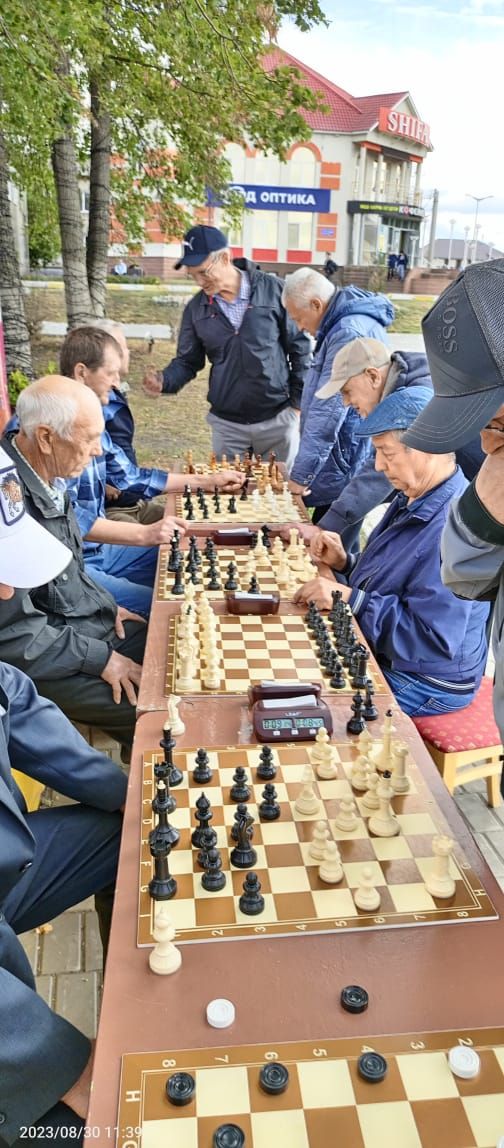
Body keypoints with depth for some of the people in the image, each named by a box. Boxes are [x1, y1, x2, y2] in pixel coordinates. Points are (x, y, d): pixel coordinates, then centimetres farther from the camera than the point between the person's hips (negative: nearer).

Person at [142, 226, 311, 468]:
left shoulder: (272, 290, -6)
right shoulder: (196, 308, 2)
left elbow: (299, 347, -1)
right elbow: (187, 362, 9)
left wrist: (298, 403, -3)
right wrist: (164, 380, -12)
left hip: (278, 419, -2)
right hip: (226, 424, 2)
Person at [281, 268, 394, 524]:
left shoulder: (349, 333, -22)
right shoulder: (347, 321, 12)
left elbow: (328, 413, -25)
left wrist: (300, 475, -21)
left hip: (343, 474, -10)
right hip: (339, 466, 10)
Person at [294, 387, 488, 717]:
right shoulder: (413, 499, 5)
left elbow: (435, 639, -31)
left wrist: (350, 598, -28)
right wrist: (344, 563, -3)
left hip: (423, 684, -9)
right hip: (378, 654, 9)